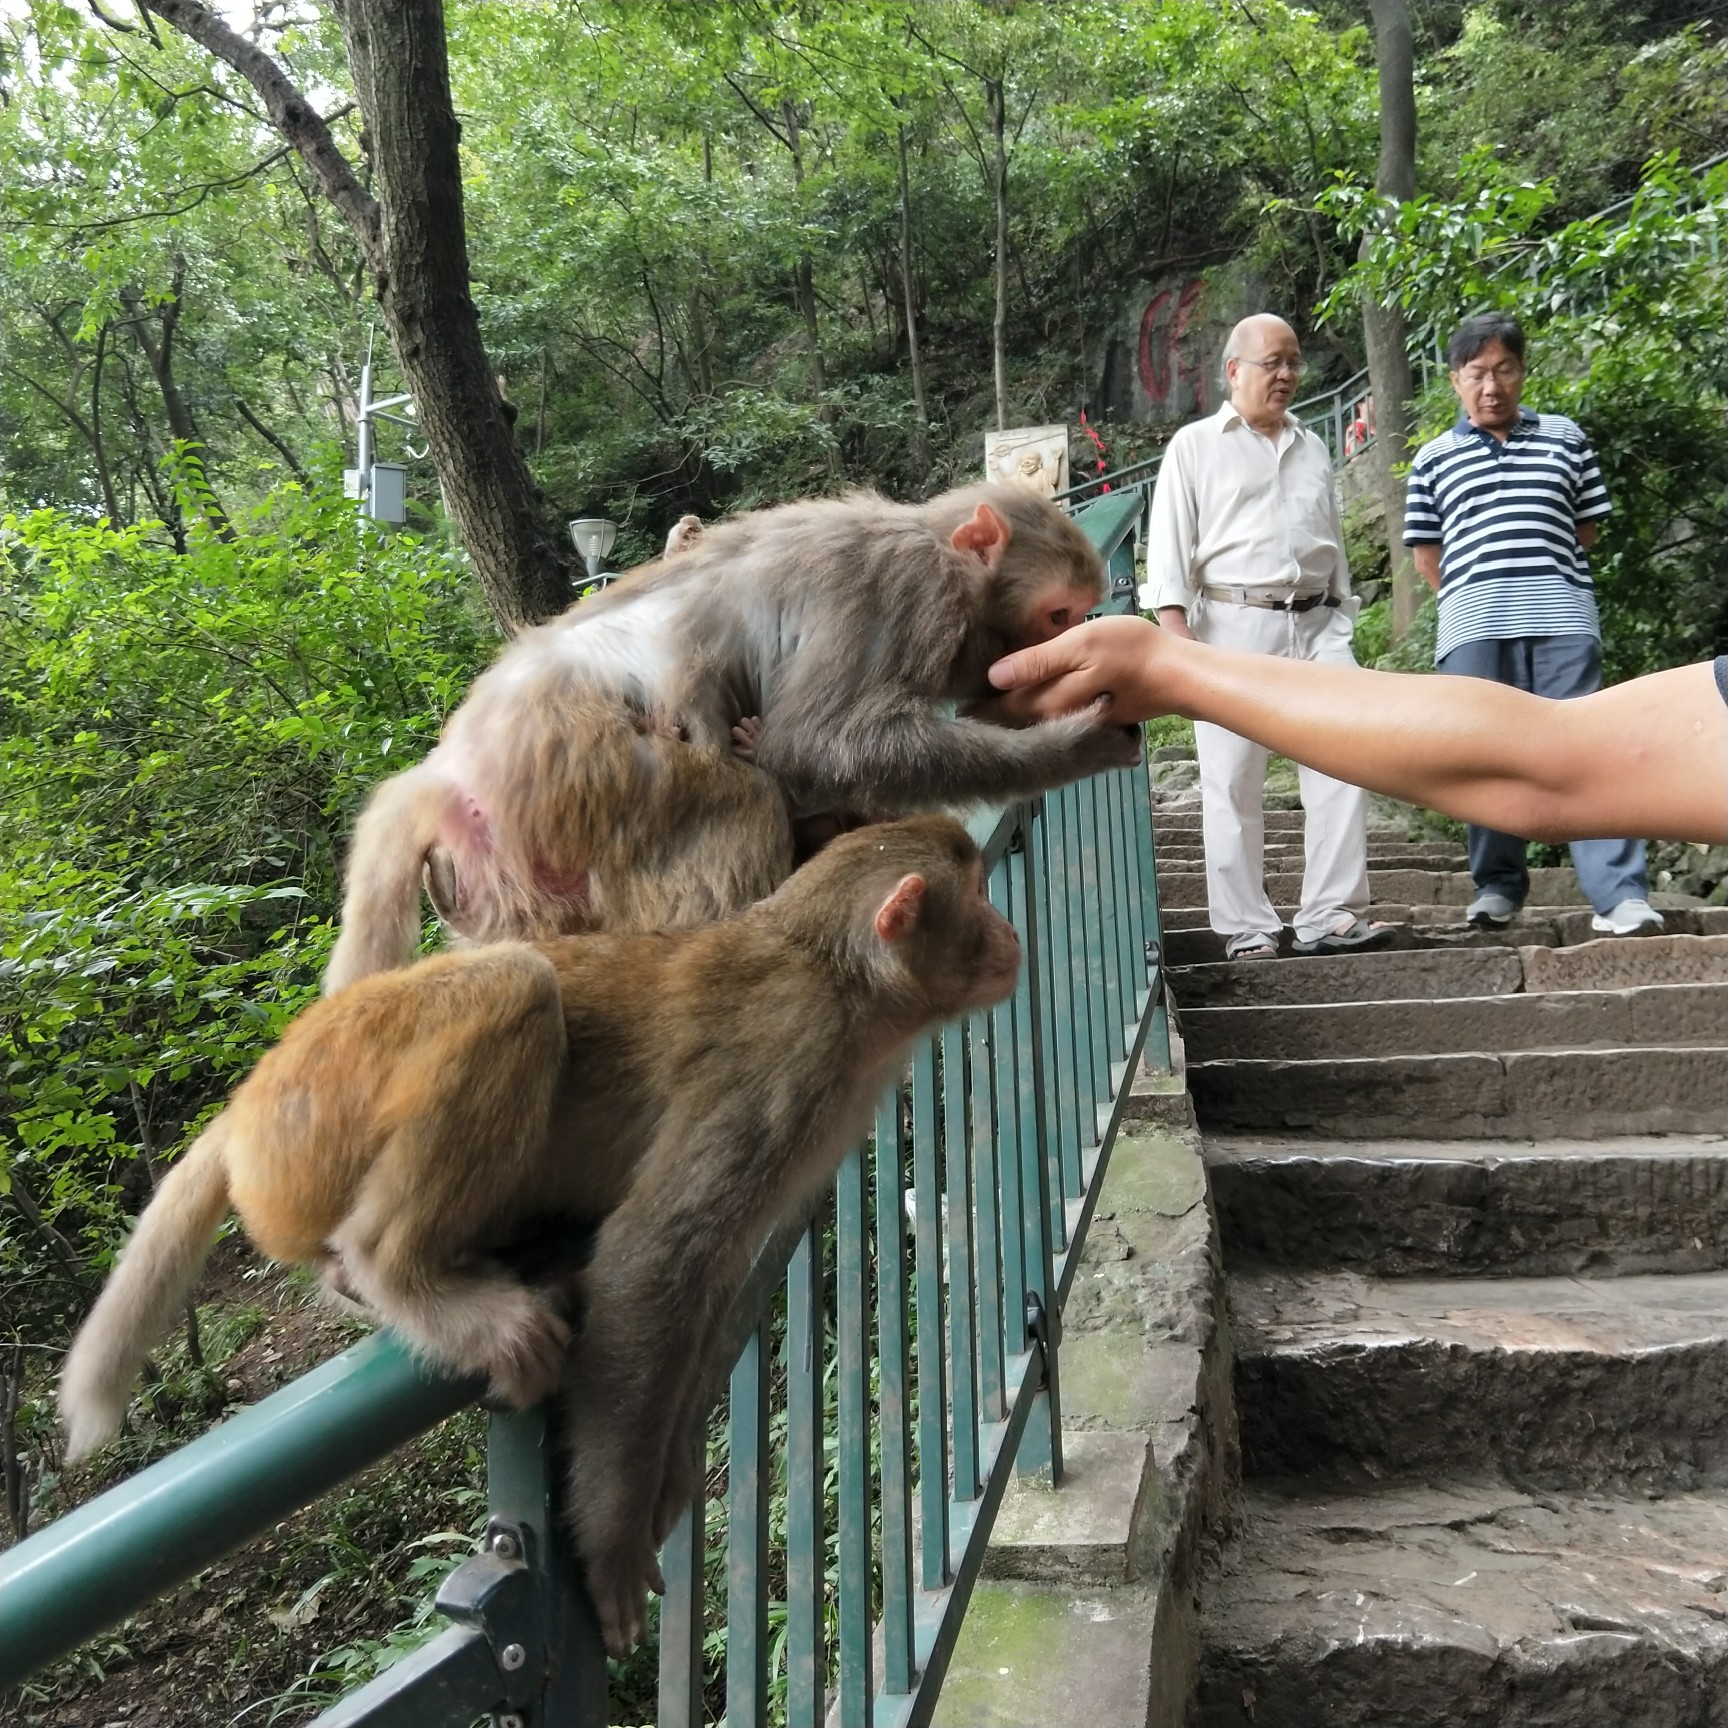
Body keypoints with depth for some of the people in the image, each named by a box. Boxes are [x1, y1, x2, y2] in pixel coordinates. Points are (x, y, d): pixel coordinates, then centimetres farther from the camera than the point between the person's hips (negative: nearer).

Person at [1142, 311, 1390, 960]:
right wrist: (1177, 629, -11)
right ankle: (1246, 928, 4)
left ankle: (1329, 914, -4)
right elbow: (1169, 543, 0)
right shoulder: (1195, 445, 8)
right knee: (1233, 781, -3)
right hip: (1233, 623, -4)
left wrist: (1341, 624, 19)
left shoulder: (1312, 448, 22)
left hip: (1315, 624, 4)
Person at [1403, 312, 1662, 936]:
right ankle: (1498, 884, 16)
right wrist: (1475, 597, 8)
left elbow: (1588, 528, 17)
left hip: (1562, 619, 0)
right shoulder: (1434, 458, 14)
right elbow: (1426, 557, 13)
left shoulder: (1565, 437, 16)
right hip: (1472, 629, 1)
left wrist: (1537, 569, 13)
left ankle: (1621, 895, -11)